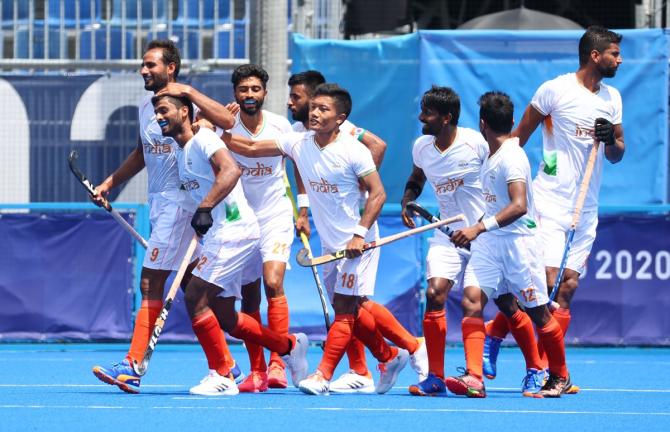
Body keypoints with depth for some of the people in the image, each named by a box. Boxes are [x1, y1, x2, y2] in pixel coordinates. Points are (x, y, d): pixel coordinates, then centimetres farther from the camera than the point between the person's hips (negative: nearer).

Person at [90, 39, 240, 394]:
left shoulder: (186, 103, -13)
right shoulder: (146, 106, 13)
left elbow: (226, 121, -29)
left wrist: (187, 91, -29)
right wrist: (109, 182, 23)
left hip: (180, 204, -9)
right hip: (159, 204, 9)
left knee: (151, 284, -11)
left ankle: (132, 367, -12)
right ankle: (224, 363, 18)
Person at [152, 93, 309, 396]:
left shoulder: (203, 139, -11)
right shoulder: (180, 152, 18)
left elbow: (231, 170, -27)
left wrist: (205, 208, -34)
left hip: (234, 231, -10)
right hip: (217, 235, 10)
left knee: (195, 298, -15)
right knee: (224, 318, 10)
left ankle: (222, 377, -9)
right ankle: (289, 346, 25)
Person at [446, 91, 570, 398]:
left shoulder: (512, 157, -16)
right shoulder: (490, 156, 12)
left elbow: (519, 206, -28)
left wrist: (479, 228, -35)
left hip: (518, 239, -8)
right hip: (489, 242, 8)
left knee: (538, 313, 3)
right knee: (472, 300, -13)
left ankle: (560, 377, 23)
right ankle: (473, 378, -22)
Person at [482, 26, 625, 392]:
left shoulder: (612, 98, 11)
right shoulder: (555, 90, -7)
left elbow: (617, 155, 16)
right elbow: (519, 136, 1)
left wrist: (611, 140, -6)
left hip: (586, 210, 6)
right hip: (550, 204, -6)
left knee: (567, 287, 0)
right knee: (544, 281, -15)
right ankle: (492, 338, 1)